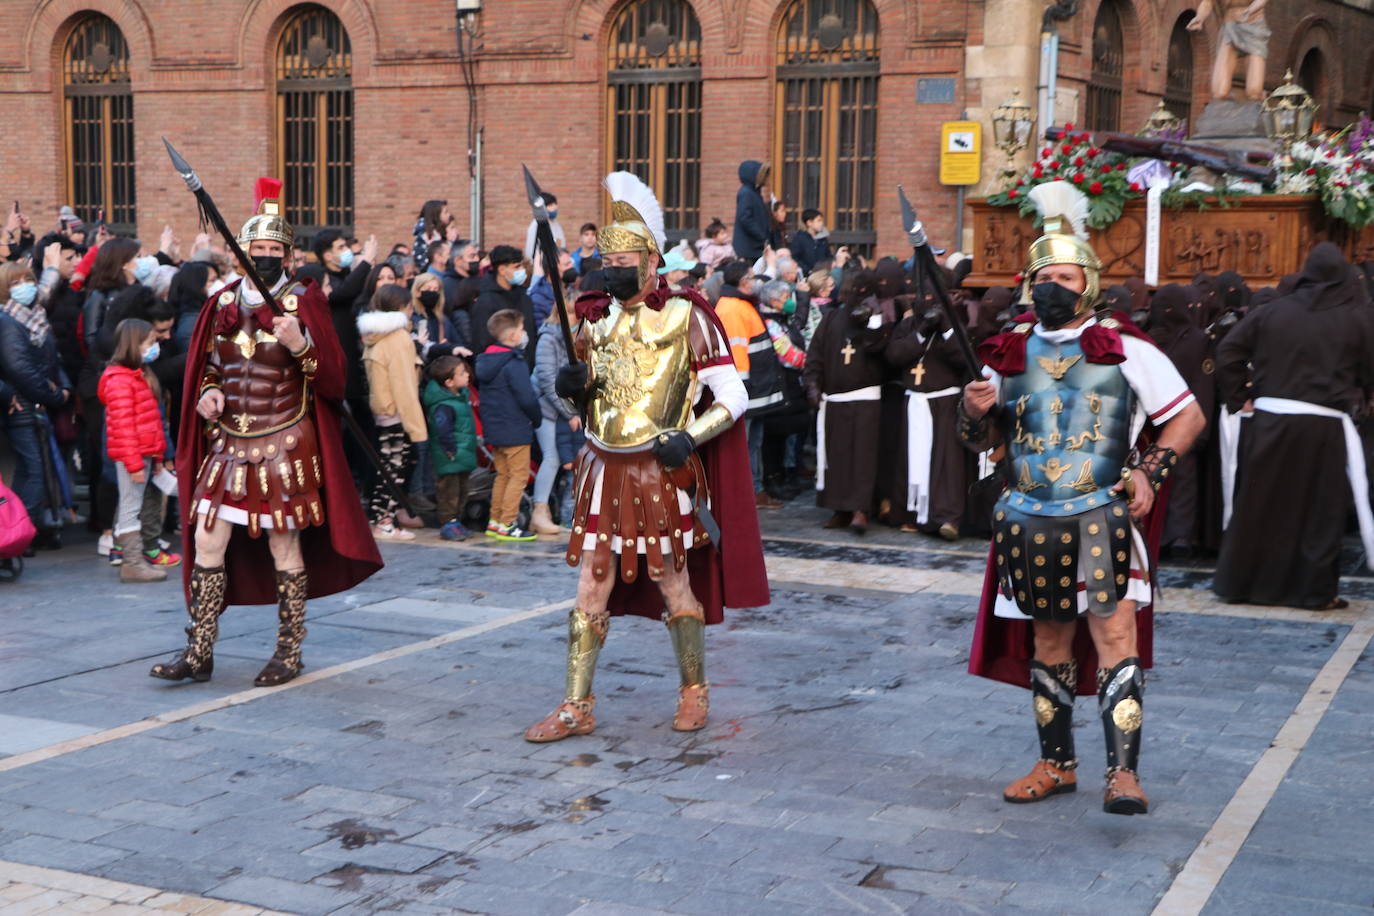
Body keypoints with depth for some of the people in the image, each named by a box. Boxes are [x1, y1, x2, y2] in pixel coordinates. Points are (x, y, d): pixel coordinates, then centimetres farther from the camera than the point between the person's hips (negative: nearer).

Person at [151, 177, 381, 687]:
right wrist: (207, 394, -1)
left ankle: (289, 653, 17)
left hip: (283, 447, -4)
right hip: (227, 445, 5)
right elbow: (208, 367, 20)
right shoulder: (224, 303, 8)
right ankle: (199, 653, 12)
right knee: (205, 542, 3)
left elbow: (332, 377, -10)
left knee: (284, 548, 4)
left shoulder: (303, 302, -5)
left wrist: (300, 344, -27)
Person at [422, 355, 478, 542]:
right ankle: (448, 524, 6)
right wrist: (451, 451, -25)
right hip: (450, 461, -10)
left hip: (463, 458, 10)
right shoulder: (444, 406, -23)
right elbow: (443, 431, -30)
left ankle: (456, 521, 28)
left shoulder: (461, 395, 9)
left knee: (461, 492, 18)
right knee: (450, 492, -1)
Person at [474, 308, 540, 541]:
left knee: (502, 474, 18)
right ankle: (507, 524, -2)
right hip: (515, 430, -9)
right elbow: (526, 397, -21)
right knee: (519, 476, -1)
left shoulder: (485, 360, 8)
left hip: (493, 429, 9)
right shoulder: (514, 363, -18)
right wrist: (536, 418, -3)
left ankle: (494, 521, 21)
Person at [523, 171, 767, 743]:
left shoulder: (685, 317, -7)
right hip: (603, 469, 5)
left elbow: (733, 396, -7)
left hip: (660, 471, -4)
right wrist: (572, 387, -4)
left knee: (672, 583, 6)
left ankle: (694, 690, 24)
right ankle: (577, 706, 12)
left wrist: (689, 437, -21)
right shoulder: (595, 319, 9)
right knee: (592, 585, 6)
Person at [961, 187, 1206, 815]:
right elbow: (985, 439, 18)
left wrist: (1150, 471, -8)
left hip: (1104, 513, -4)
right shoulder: (1012, 353, 9)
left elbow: (1188, 416, 4)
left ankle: (1123, 772, -11)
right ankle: (1056, 764, 25)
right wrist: (977, 413, -5)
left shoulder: (1123, 348, -1)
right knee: (1049, 643, 12)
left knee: (1115, 633, -13)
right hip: (1030, 520, 4)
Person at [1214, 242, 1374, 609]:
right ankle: (1316, 590, 10)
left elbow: (1228, 351, 2)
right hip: (1324, 425, -3)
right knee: (1319, 509, 6)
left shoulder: (1272, 312, 5)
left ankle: (1240, 582, 18)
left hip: (1269, 420, 3)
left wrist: (1239, 398, 8)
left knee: (1258, 506, 11)